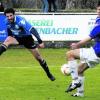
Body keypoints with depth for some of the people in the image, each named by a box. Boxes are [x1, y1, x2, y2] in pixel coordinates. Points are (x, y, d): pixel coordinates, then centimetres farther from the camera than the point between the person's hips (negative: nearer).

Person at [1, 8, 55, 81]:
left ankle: (49, 74, 17)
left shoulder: (20, 20, -32)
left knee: (38, 57, 1)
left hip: (27, 38, -3)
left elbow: (32, 30, -38)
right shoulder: (7, 21, -14)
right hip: (16, 38, 3)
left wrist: (40, 41, -45)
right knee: (7, 41, -29)